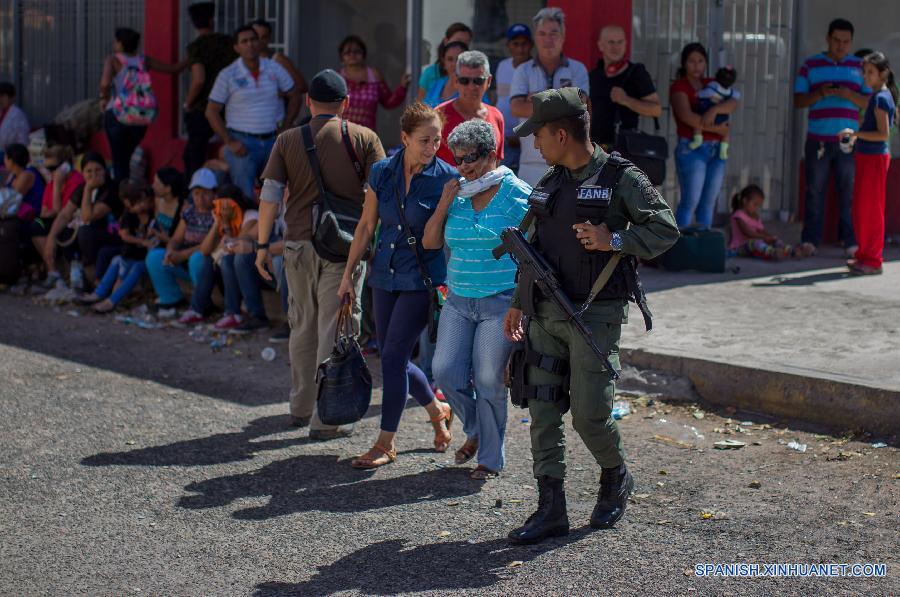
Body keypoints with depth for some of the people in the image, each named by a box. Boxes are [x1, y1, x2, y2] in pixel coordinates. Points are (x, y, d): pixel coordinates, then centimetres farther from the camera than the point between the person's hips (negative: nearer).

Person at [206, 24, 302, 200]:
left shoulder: (274, 69, 3)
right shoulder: (228, 75, -4)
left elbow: (295, 96, 11)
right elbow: (211, 112, -2)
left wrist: (284, 129, 2)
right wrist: (229, 142, -9)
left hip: (272, 140, 3)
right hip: (243, 142, -3)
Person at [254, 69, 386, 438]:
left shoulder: (287, 140, 4)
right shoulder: (364, 138, 0)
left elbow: (270, 196, 0)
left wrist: (262, 245, 5)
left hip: (299, 245, 3)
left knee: (303, 327, 17)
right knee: (335, 330, 0)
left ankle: (301, 407, 28)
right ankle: (325, 419, -1)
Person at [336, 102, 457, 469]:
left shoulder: (447, 179, -9)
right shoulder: (382, 173, 1)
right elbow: (366, 225, 9)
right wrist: (349, 273, 9)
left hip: (423, 278, -5)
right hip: (386, 275, 5)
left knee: (393, 357, -9)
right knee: (393, 359, 10)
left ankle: (386, 443, 2)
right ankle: (438, 410, 35)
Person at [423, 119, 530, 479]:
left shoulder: (518, 195, -7)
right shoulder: (457, 194, 9)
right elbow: (430, 242, 8)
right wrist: (445, 203, -4)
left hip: (501, 302, -5)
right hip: (459, 301, 5)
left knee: (488, 380, -2)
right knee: (446, 372, -2)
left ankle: (491, 458, 14)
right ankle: (475, 431, 25)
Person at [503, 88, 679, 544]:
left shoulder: (621, 179, -6)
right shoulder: (549, 183, 14)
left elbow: (666, 229, -9)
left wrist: (614, 241, -20)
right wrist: (518, 303, 19)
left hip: (596, 314, -6)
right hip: (545, 315, 6)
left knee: (589, 413, -6)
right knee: (543, 411, 2)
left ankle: (616, 478, 24)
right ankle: (551, 509, 8)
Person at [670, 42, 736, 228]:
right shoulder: (679, 87, -1)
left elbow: (733, 103, -2)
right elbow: (687, 116, -17)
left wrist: (714, 110, -21)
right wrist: (716, 128, -13)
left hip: (716, 150, 5)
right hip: (691, 149, -5)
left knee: (708, 202, 7)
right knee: (690, 201, -10)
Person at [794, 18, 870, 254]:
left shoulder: (859, 66, 11)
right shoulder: (810, 65, 9)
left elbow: (869, 102, 7)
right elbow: (798, 100, 6)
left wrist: (849, 95, -12)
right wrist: (820, 94, -12)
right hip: (818, 140, 0)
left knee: (849, 192, -1)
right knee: (815, 192, 1)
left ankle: (851, 241, 3)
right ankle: (809, 241, 5)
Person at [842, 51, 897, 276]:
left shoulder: (880, 97, -15)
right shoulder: (879, 96, 14)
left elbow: (883, 134, -22)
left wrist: (855, 133, -22)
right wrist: (857, 137, 11)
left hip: (874, 158, -10)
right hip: (868, 156, 10)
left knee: (870, 209, -5)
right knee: (861, 209, 14)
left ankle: (872, 260, 0)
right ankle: (864, 255, 22)